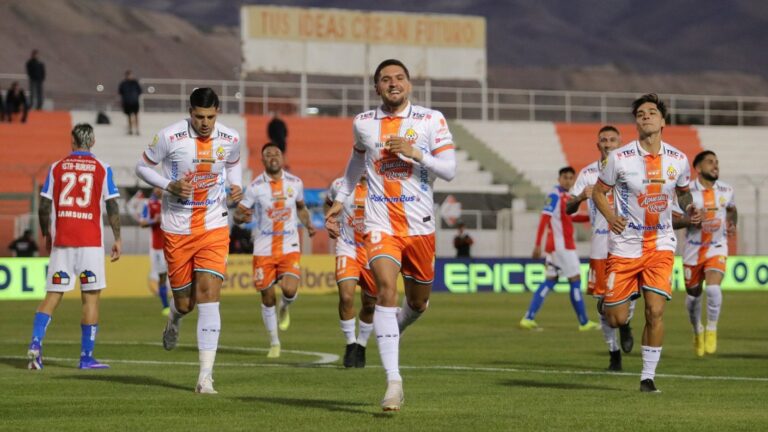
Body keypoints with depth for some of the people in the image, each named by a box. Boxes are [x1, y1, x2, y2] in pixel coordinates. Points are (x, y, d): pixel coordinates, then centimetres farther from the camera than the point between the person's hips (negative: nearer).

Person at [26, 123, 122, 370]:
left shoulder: (56, 168, 5)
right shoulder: (102, 169, 1)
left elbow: (44, 206, 5)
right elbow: (112, 207, -2)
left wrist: (46, 236, 18)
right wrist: (117, 239, 4)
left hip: (61, 241, 2)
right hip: (90, 242, -2)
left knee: (53, 295, 7)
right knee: (91, 297, 3)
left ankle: (35, 342, -12)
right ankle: (86, 357, 2)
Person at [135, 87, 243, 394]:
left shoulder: (230, 139, -2)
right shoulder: (170, 137, -12)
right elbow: (142, 166, 1)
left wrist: (236, 186, -1)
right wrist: (170, 186, -16)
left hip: (214, 229, 1)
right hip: (177, 229, -1)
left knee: (209, 293, -14)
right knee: (185, 303, 5)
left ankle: (205, 377, -14)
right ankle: (175, 318, 48)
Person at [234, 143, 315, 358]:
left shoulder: (295, 183, 1)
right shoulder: (255, 187, -6)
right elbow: (238, 214, -3)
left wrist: (308, 225, 1)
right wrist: (242, 217, -27)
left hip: (289, 247, 1)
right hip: (264, 249, -1)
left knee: (290, 290, -19)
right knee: (267, 297, 4)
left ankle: (284, 308, 19)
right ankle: (274, 343, 21)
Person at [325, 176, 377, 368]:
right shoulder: (340, 185, -3)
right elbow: (328, 203, 18)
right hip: (348, 249, -1)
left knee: (370, 305, 9)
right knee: (346, 296, -19)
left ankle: (361, 346, 31)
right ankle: (350, 343, -2)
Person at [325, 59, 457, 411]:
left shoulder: (431, 120, -1)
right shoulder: (363, 124, 6)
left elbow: (450, 171, -5)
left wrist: (415, 153, -19)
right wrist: (340, 200, 26)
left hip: (420, 224, 1)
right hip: (380, 223, -1)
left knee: (418, 301, 13)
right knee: (386, 288, -21)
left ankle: (392, 330, 50)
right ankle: (393, 382, -24)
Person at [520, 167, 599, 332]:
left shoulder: (564, 196, 14)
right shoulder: (555, 196, -13)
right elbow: (544, 219, -20)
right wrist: (538, 245, -25)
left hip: (555, 247, 9)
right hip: (562, 245, -9)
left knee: (550, 281, 8)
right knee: (575, 281, -3)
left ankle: (528, 318, 3)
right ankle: (584, 322, 4)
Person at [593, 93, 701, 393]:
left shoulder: (678, 160, 0)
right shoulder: (619, 158, -9)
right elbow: (598, 192, 2)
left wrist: (690, 210, -3)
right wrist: (611, 217, -16)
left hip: (661, 245, 1)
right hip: (625, 245, -1)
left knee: (655, 310, -13)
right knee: (616, 320, -1)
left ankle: (648, 376, 0)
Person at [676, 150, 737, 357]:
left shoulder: (726, 190, 2)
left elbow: (732, 210, 22)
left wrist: (732, 223, 2)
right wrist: (691, 220, -25)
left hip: (717, 248, 1)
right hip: (693, 249, -1)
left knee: (713, 287, -22)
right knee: (693, 294, 10)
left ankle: (711, 329, -2)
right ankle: (697, 331, 37)